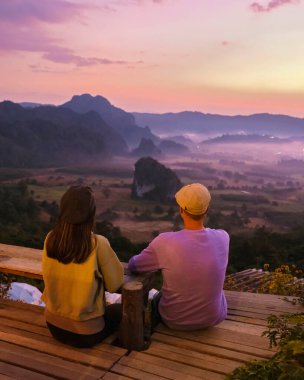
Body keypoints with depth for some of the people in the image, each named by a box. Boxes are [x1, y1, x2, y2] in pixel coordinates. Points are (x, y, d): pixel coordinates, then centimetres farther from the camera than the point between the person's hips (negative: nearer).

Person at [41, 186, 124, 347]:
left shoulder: (50, 238, -10)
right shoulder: (98, 244, -25)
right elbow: (114, 284, -13)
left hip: (53, 325, 5)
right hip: (85, 333, -5)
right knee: (119, 309, 23)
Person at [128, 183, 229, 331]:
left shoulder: (165, 242, -27)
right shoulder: (223, 237, -17)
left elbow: (133, 265, -11)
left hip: (176, 321, -2)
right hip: (214, 317, 2)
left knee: (156, 298, 32)